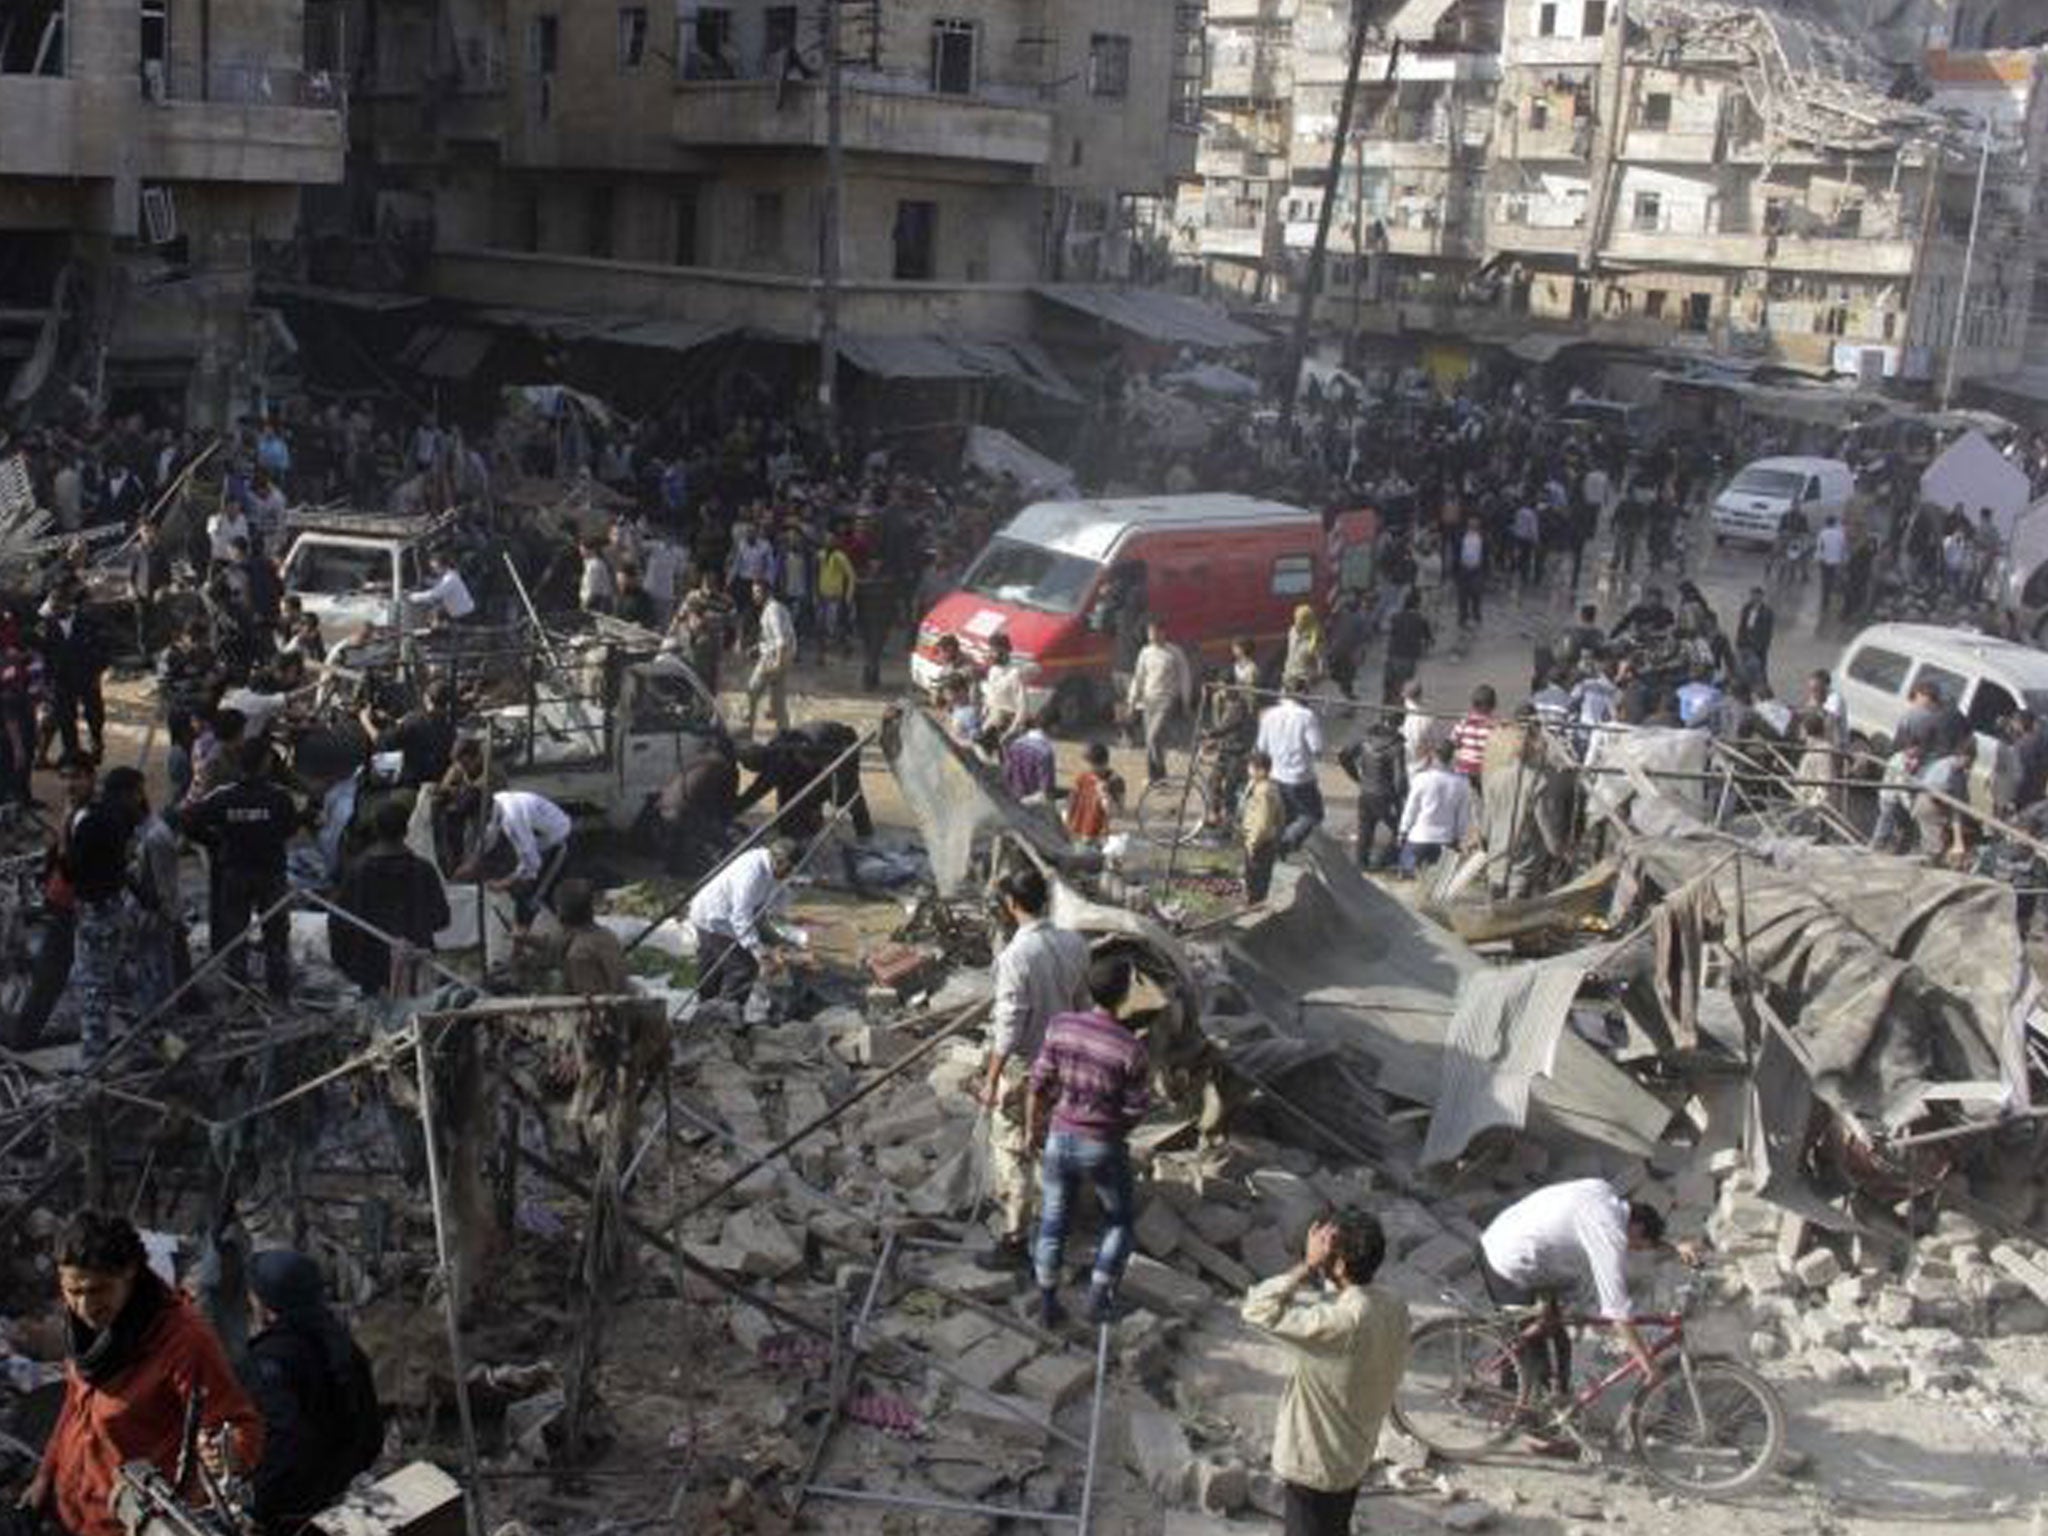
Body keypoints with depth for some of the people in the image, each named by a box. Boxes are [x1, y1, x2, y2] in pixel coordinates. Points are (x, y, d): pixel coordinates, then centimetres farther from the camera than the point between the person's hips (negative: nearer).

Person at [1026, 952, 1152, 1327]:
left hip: (1061, 1138, 3)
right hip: (1105, 1147, -3)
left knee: (1054, 1221, 20)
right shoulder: (1131, 1049, -23)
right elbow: (1137, 1111, -13)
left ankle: (1048, 1303, 27)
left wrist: (1031, 1128, 10)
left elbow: (1039, 1085, -6)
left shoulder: (1060, 1026, -14)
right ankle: (1099, 1298, 22)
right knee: (1119, 1221, 23)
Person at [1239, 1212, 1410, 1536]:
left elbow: (1256, 1309, -33)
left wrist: (1307, 1266, -30)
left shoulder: (1341, 1323, -36)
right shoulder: (1393, 1307, -10)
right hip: (1354, 1453, 8)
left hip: (1313, 1464, -8)